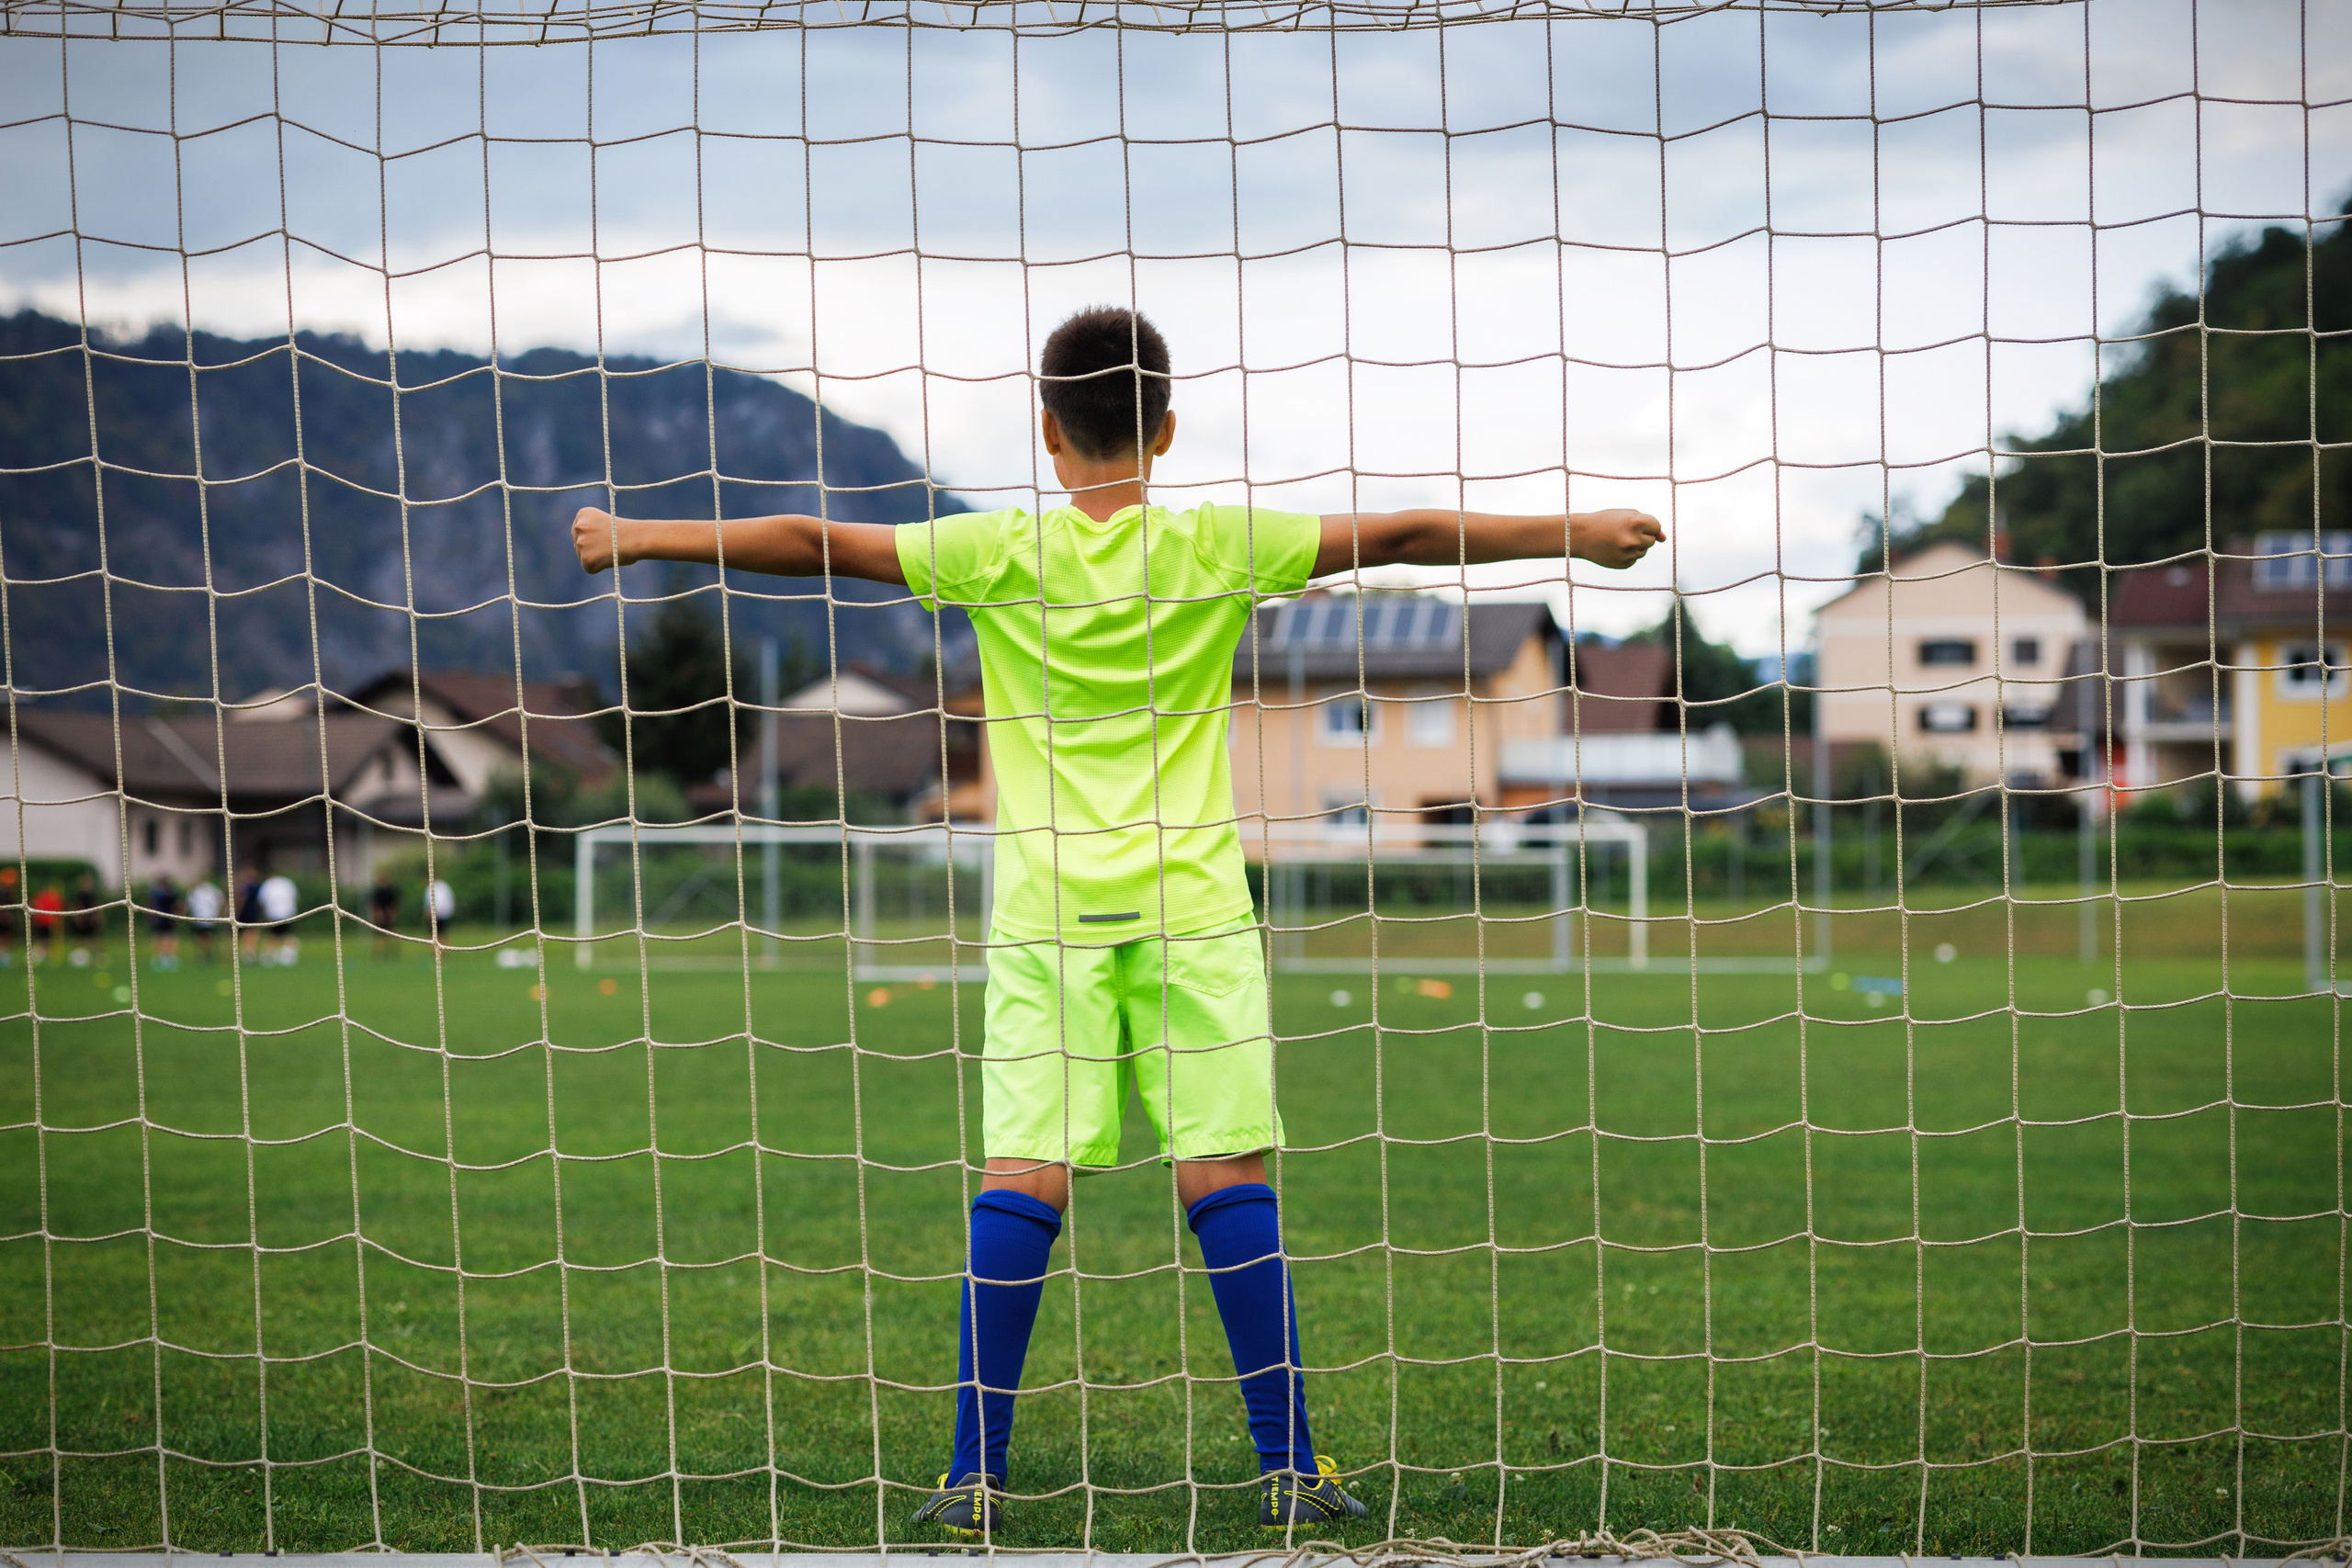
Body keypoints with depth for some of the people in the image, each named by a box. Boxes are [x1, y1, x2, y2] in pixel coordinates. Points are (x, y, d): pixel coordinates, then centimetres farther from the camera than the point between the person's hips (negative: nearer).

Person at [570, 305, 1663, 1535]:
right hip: (1192, 909, 0)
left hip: (1043, 913, 0)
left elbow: (813, 544, 5)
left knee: (1020, 1178, -2)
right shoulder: (1218, 546, 2)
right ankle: (1289, 1466, 3)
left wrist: (638, 541, 16)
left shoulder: (998, 552, 1)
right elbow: (1402, 536, 7)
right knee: (1225, 1174, 0)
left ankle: (975, 1472, -2)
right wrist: (1578, 534, 15)